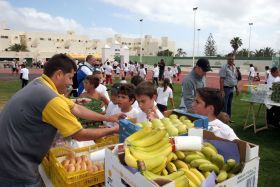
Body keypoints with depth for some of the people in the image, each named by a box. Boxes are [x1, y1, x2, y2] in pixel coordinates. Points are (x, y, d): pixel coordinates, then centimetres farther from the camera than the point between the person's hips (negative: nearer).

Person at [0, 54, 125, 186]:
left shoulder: (41, 85, 2)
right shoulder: (49, 98, -28)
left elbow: (77, 109, 5)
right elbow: (80, 135, -19)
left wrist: (108, 118, 5)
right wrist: (112, 130, -6)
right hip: (14, 165, -9)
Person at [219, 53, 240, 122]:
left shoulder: (234, 67, 12)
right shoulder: (224, 67, -12)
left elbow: (235, 79, 18)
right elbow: (221, 79, -16)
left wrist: (237, 88, 16)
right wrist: (222, 90, -21)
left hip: (232, 88, 8)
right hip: (226, 88, -7)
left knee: (229, 104, 15)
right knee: (224, 104, -1)